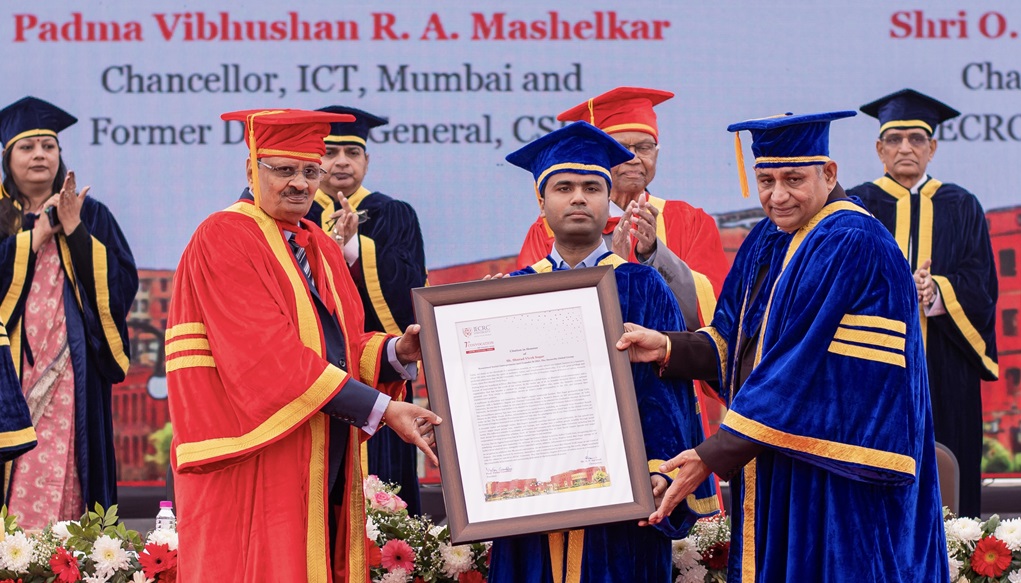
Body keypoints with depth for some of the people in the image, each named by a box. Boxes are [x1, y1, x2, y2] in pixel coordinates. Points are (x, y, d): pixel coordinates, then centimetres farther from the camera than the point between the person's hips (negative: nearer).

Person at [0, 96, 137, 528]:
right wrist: (35, 236, -7)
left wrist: (75, 231, -8)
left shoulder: (91, 215, 12)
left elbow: (122, 282, 0)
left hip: (71, 373, 0)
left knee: (64, 474, -6)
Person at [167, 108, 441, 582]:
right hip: (253, 468, -8)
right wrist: (379, 409, -20)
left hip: (323, 469, 8)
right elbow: (269, 354, -18)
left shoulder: (320, 249, 19)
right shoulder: (223, 238, -9)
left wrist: (396, 353, -6)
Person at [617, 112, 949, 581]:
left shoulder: (851, 247, -18)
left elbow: (803, 369, -22)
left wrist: (714, 455, -21)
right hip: (772, 479, 9)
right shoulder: (767, 242, 12)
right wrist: (668, 348, -5)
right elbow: (736, 346, 15)